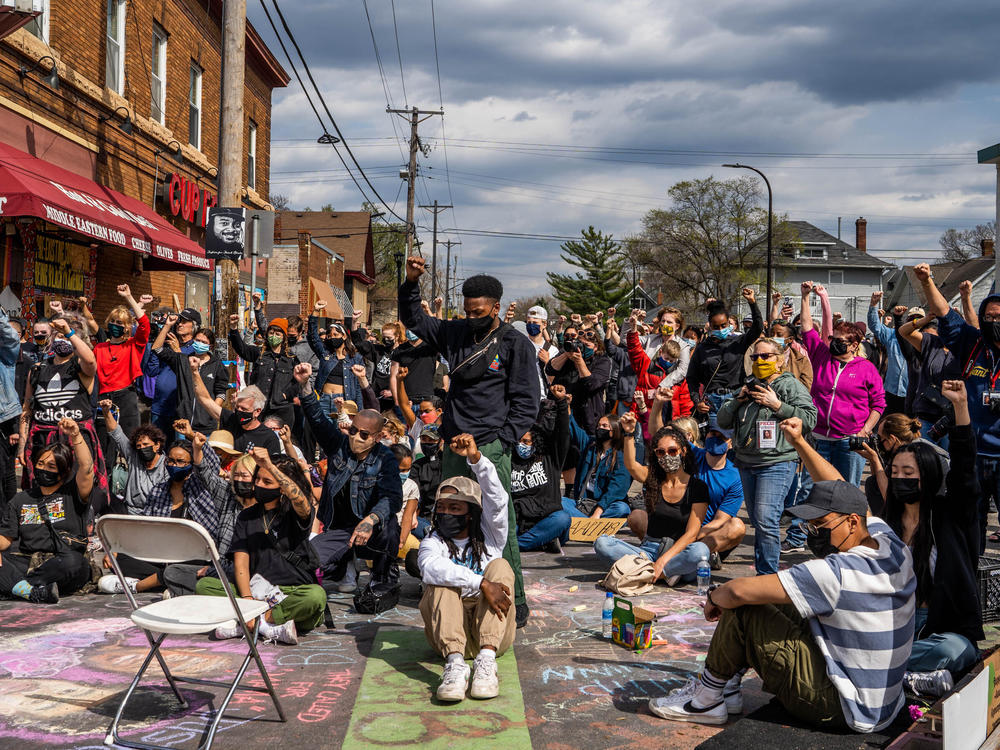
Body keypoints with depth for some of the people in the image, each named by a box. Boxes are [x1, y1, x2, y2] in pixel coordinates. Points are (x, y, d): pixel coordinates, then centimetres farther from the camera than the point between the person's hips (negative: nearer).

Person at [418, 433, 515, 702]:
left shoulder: (489, 538, 13)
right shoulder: (433, 543, 7)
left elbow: (497, 500, -7)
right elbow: (430, 566, -19)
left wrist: (476, 458, -23)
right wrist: (482, 584, -32)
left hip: (494, 630, 1)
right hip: (448, 631, -1)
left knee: (500, 567, -19)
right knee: (442, 580, -23)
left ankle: (486, 660, -37)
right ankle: (455, 662, -44)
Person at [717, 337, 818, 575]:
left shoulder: (791, 385, 1)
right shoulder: (749, 388, 19)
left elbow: (809, 419, -11)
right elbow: (723, 421, 18)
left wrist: (777, 405, -14)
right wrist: (738, 400, 2)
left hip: (777, 463, -7)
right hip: (747, 463, 7)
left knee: (766, 520, -16)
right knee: (757, 521, 10)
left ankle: (768, 575, -10)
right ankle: (762, 571, 18)